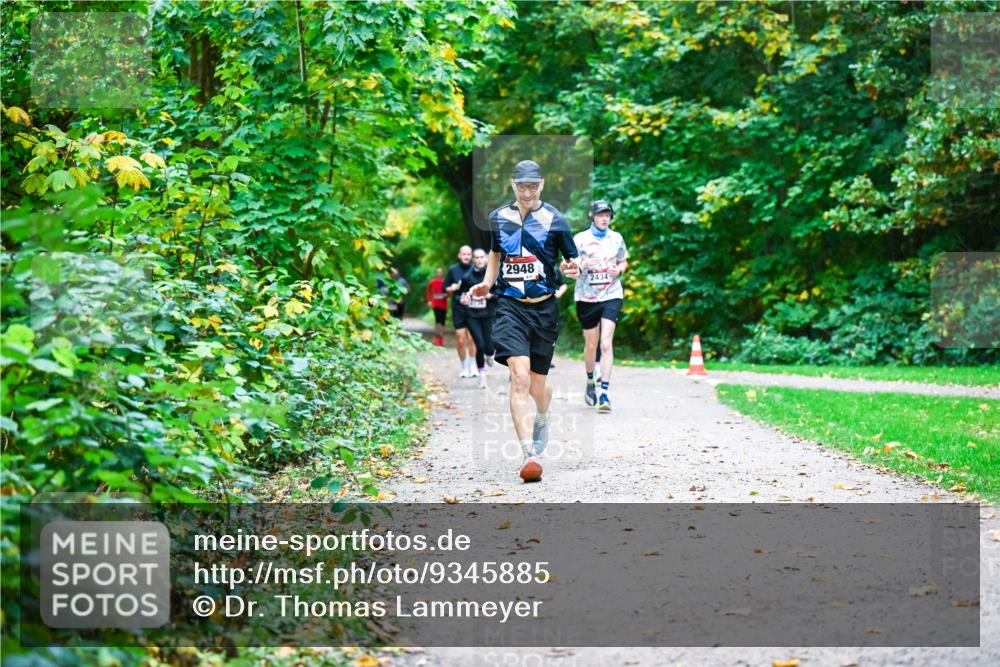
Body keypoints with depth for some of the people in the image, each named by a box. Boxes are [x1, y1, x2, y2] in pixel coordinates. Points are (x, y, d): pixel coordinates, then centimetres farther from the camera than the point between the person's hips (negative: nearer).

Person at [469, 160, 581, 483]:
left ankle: (542, 418, 46)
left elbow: (573, 262, 5)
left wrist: (573, 270, -18)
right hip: (510, 307, 0)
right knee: (519, 376, -19)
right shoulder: (499, 218, 8)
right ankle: (529, 454, -24)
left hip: (544, 309, 0)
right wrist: (486, 283, 9)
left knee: (536, 385, 9)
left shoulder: (554, 220, 0)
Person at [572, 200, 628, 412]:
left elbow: (623, 261, 19)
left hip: (611, 296, 0)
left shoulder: (616, 238, 6)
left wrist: (619, 269, -4)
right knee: (591, 345, 9)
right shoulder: (580, 239, -1)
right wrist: (582, 264, -21)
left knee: (606, 344, -13)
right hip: (586, 298, 0)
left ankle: (604, 392, -16)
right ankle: (590, 382, 35)